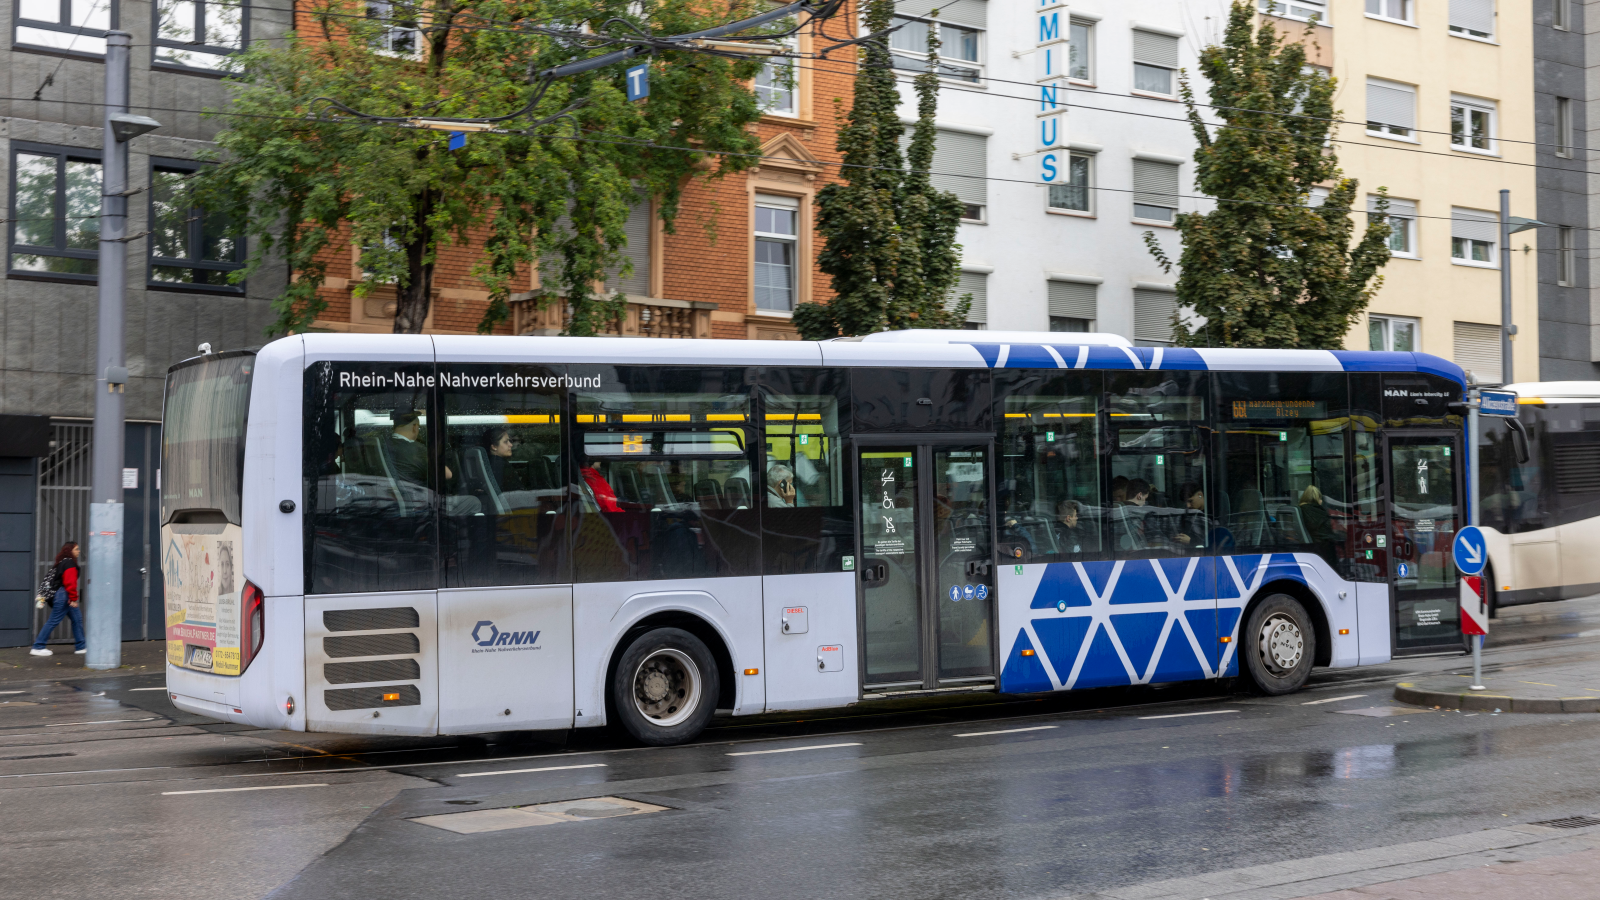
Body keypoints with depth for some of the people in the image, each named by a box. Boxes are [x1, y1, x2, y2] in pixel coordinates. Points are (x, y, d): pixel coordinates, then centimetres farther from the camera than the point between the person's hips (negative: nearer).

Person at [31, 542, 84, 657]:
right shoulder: (70, 563, -15)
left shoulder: (63, 562, 16)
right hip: (64, 596, -11)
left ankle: (81, 647, 15)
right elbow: (70, 582, -21)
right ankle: (38, 647, -2)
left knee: (77, 619, 12)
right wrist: (73, 599, -19)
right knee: (54, 621, -6)